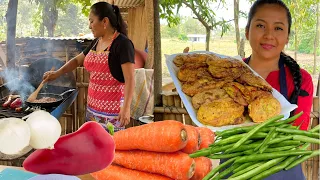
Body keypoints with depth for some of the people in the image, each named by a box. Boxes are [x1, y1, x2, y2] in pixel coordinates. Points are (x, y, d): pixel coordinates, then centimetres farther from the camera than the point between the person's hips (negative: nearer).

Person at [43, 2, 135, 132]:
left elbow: (129, 79, -17)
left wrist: (126, 108, -22)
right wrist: (57, 73, 15)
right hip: (92, 107, 7)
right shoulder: (96, 42, 12)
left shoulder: (122, 43, -12)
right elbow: (77, 60, 26)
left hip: (111, 110, -7)